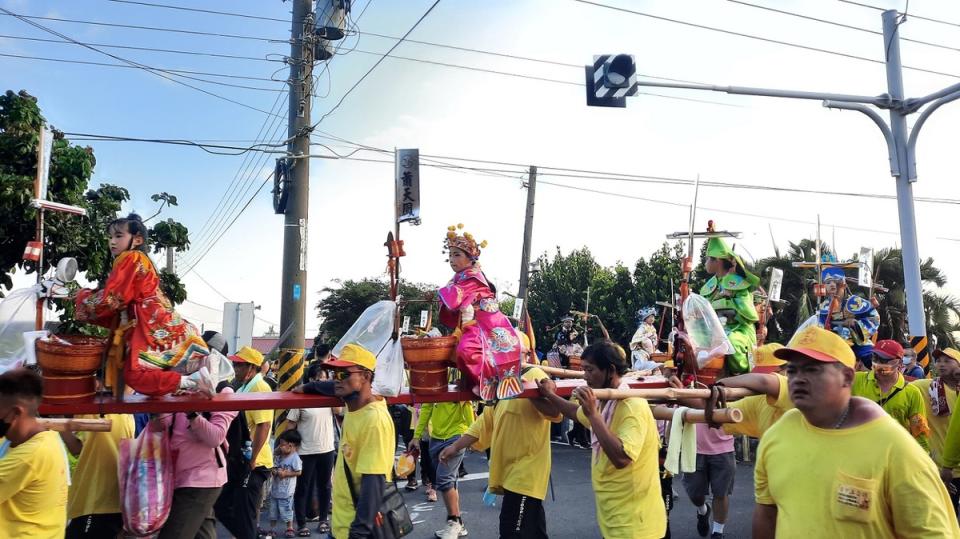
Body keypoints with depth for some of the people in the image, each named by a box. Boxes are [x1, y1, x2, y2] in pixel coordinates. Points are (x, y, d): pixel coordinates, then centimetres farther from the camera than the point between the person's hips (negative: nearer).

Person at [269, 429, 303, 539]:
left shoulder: (295, 458, -15)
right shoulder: (279, 456, 7)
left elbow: (298, 472, -16)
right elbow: (273, 468, 11)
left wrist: (285, 474, -19)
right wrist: (275, 471, -12)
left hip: (286, 491, -7)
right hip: (275, 488, 7)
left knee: (286, 509, 2)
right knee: (273, 509, 13)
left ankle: (290, 528, 18)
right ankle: (272, 529, 25)